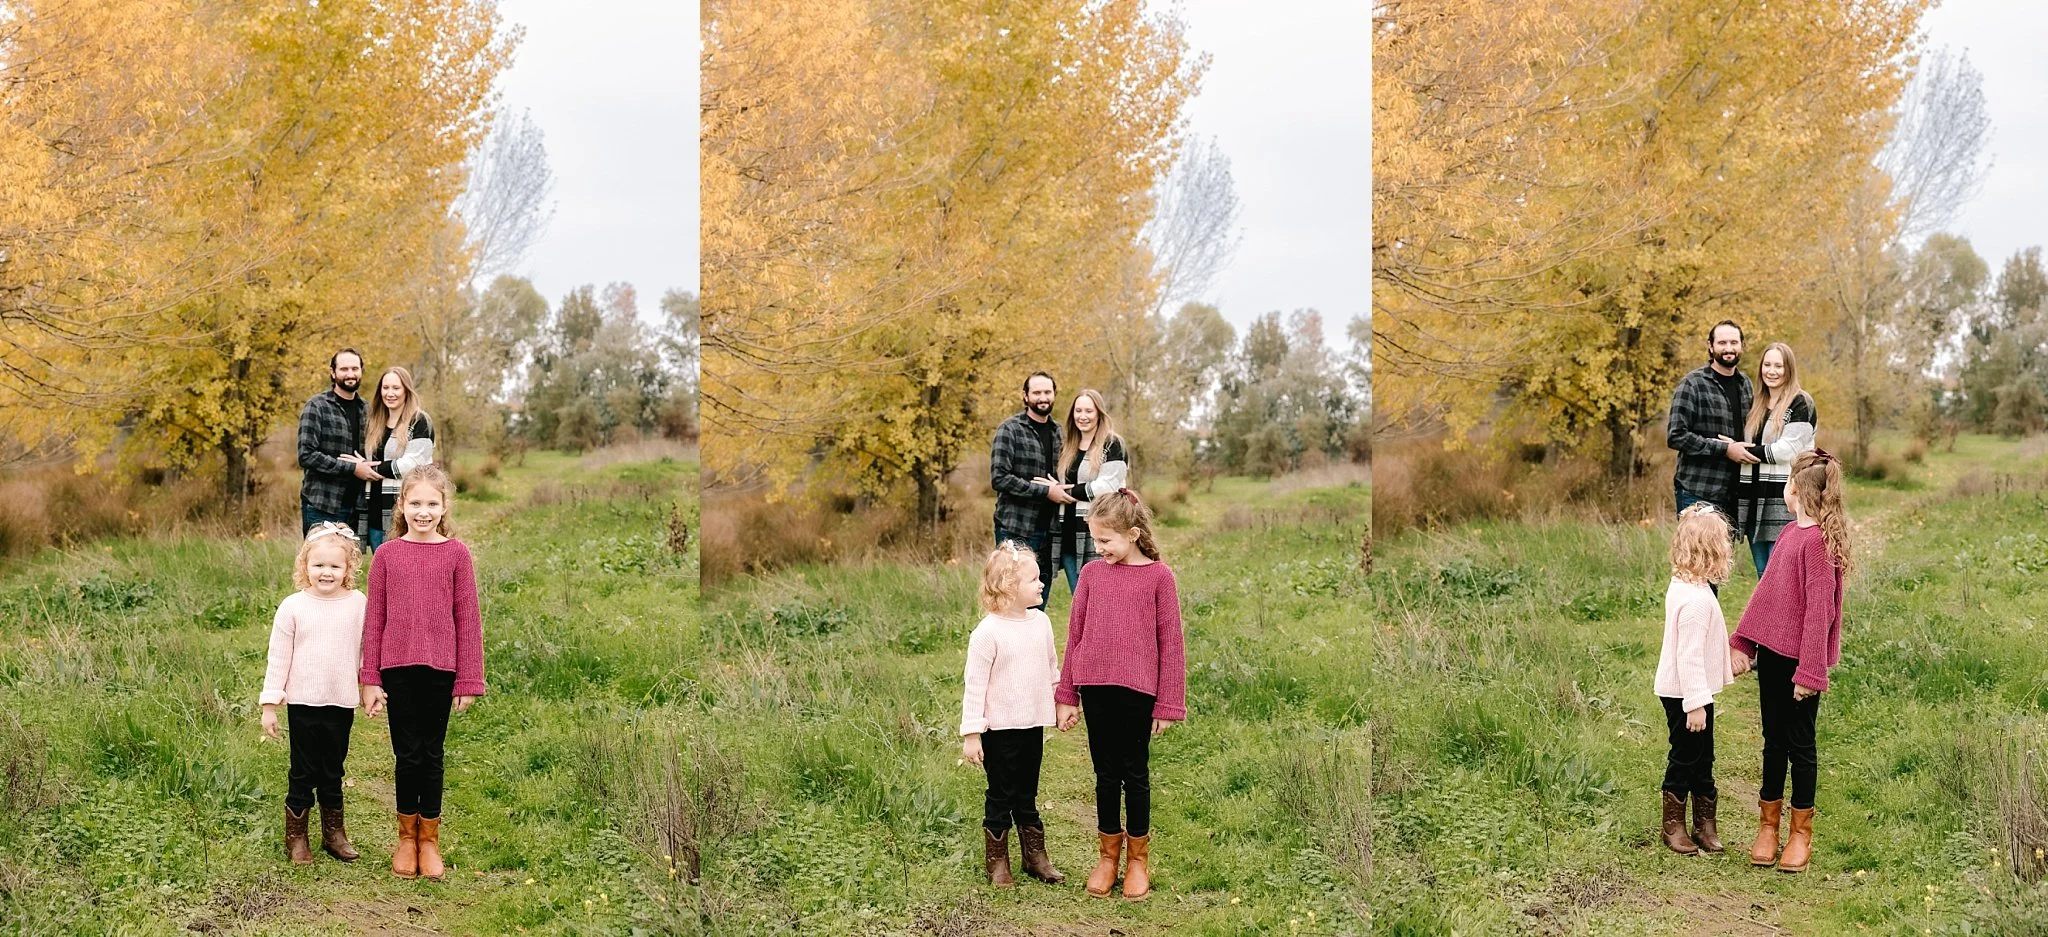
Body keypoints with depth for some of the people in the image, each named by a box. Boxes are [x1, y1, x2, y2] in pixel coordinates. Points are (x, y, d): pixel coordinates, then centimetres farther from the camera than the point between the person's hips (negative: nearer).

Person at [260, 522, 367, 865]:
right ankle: (296, 838, 15)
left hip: (342, 704, 2)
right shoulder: (293, 607, -6)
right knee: (303, 772, 5)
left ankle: (334, 833, 26)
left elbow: (367, 650, 9)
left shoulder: (357, 604, 0)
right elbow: (278, 657, -3)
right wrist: (269, 704, -3)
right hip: (304, 704, -2)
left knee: (332, 771, 14)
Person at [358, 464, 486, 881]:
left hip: (439, 670, 0)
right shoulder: (387, 554, 0)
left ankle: (429, 840, 21)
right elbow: (374, 618, 3)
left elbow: (467, 619, 0)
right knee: (407, 755, 7)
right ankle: (406, 838, 22)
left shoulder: (456, 554, -2)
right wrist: (369, 680, 1)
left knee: (431, 755, 9)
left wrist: (468, 680, -1)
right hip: (397, 669, 0)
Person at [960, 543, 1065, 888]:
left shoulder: (1041, 622, 2)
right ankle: (996, 862, 17)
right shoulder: (988, 633, -17)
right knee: (1001, 796, 5)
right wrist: (971, 733, -15)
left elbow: (1052, 668, 15)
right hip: (1000, 729, -5)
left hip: (1033, 725, 5)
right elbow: (975, 685, -14)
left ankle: (1035, 856, 25)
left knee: (1027, 795, 16)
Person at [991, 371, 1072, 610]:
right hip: (1015, 529, -6)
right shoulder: (1010, 430, -7)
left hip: (1046, 528, 7)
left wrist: (1058, 487, 1)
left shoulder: (1057, 432, 13)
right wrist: (1045, 491, -18)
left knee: (1038, 604, 10)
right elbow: (999, 478, -16)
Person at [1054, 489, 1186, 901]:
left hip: (1137, 691, -3)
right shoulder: (1092, 573, 3)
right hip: (1095, 688, 3)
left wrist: (1167, 703, -3)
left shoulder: (1158, 576, -5)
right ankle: (1108, 856, 23)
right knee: (1105, 774, 11)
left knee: (1135, 774, 8)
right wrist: (1066, 696, 9)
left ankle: (1138, 859, 21)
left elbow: (1170, 642, -3)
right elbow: (1075, 635, 8)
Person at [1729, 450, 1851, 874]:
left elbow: (1819, 610, -20)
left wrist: (1809, 671, -21)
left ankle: (1801, 834, 17)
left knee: (1800, 743, 5)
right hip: (1772, 653, 8)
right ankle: (1768, 826, 25)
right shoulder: (1789, 533, 8)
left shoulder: (1817, 541, -19)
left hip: (1798, 661, -8)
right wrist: (1743, 644, 9)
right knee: (1773, 740, 15)